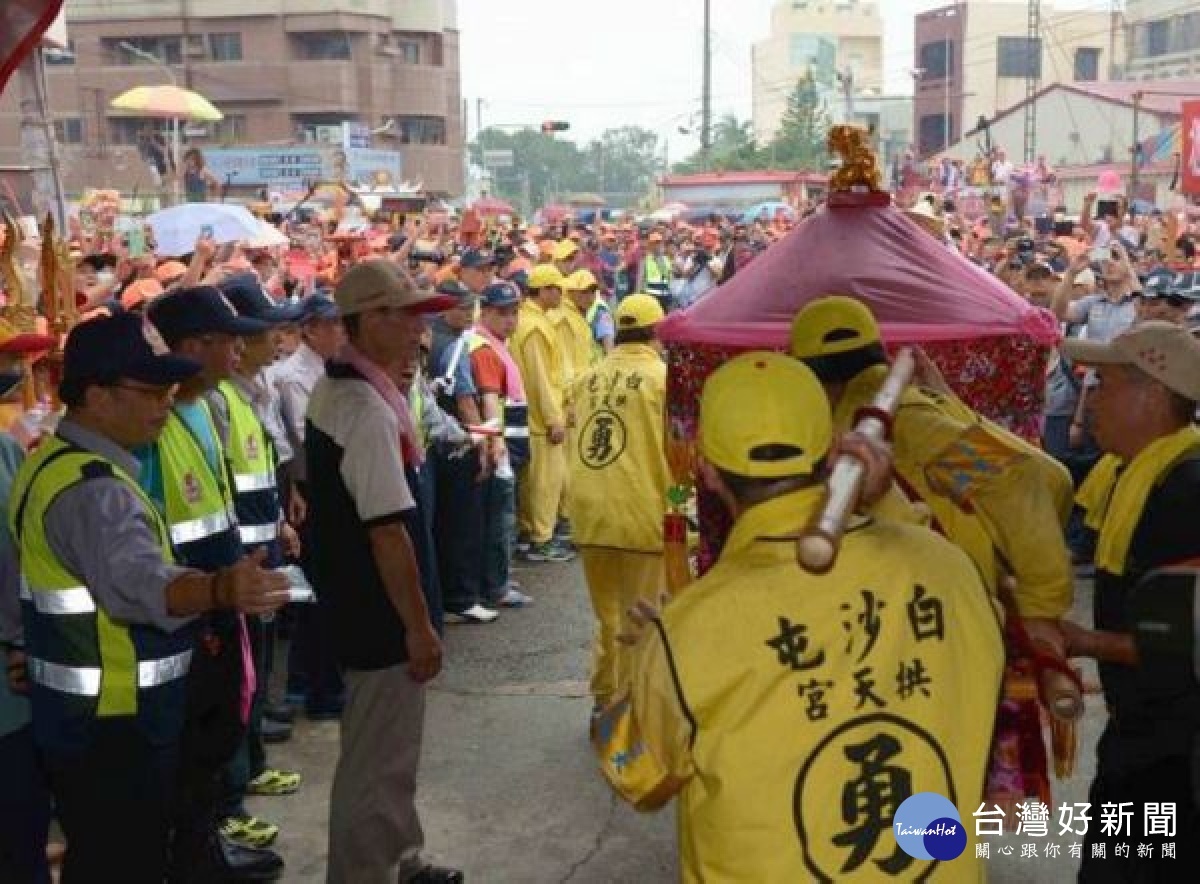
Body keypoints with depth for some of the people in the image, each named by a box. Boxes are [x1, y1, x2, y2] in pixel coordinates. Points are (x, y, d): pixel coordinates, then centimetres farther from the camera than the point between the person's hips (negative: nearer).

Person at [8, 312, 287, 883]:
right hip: (112, 728, -10)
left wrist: (185, 630, 24)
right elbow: (138, 580, -44)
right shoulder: (90, 487, -24)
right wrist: (220, 589, -61)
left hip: (90, 718, 10)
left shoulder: (59, 462, 10)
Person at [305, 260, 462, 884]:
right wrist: (419, 626, -19)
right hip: (379, 610, -11)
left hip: (347, 595, 11)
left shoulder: (331, 389, 7)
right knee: (378, 763, 5)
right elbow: (387, 532, -26)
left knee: (386, 751, 25)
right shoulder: (371, 411, -24)